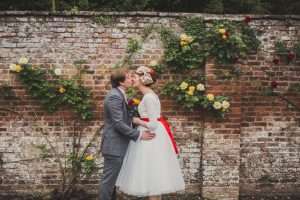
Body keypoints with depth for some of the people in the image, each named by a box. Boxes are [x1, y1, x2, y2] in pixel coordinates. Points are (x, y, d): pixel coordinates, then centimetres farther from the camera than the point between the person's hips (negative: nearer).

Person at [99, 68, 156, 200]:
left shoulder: (119, 95, 13)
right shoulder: (115, 96, -19)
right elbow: (118, 124, -24)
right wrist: (139, 134, -20)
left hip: (117, 145, 10)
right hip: (114, 145, -10)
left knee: (112, 179, 17)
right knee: (109, 179, -1)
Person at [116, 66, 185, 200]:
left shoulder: (148, 97, -18)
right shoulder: (149, 95, 12)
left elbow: (153, 125, -21)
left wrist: (137, 121, -9)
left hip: (151, 137, -10)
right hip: (152, 136, 10)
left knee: (152, 176, -4)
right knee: (153, 176, 13)